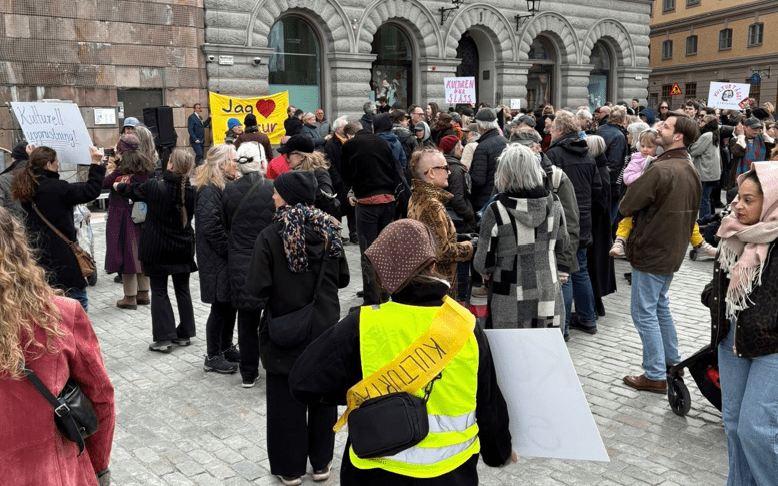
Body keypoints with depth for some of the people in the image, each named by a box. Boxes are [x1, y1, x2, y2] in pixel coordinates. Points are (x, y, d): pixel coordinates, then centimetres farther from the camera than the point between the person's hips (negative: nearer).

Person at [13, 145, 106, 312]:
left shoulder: (27, 187, 5)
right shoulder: (56, 188, -19)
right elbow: (91, 191, -20)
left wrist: (33, 159, 32)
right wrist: (96, 164, -15)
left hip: (37, 253, 9)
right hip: (61, 254, -9)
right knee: (78, 298, -1)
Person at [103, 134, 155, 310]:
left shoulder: (122, 171, -17)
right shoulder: (147, 167, 2)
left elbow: (103, 183, -16)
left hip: (122, 218, -6)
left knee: (126, 253, 2)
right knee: (140, 252, 15)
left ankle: (130, 297, 8)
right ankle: (143, 293, 23)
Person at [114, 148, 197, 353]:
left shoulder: (154, 187, -17)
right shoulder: (192, 191, -9)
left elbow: (131, 190, 4)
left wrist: (118, 186, 26)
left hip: (157, 250, -3)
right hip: (183, 249, 3)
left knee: (159, 291, 6)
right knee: (182, 289, 14)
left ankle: (163, 338, 5)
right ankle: (185, 334, 21)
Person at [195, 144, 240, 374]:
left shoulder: (227, 185, 13)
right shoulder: (209, 190, -17)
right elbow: (210, 226, -24)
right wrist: (231, 251, -17)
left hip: (230, 259, 9)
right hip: (217, 260, -9)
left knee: (231, 302, 15)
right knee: (221, 306, -1)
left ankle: (226, 347, 29)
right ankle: (212, 356, 12)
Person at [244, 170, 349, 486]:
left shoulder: (271, 236, -16)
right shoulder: (328, 230, -5)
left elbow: (257, 288, -19)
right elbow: (343, 279, 4)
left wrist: (280, 286, 2)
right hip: (325, 329, 3)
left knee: (286, 399, 11)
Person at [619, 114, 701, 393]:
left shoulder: (660, 169, -23)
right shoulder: (690, 170, 6)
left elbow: (626, 207, -18)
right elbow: (692, 211, 17)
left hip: (651, 251, -9)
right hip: (674, 250, 9)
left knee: (644, 312, 0)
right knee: (660, 305, 23)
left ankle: (655, 376, 6)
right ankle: (672, 360, 34)